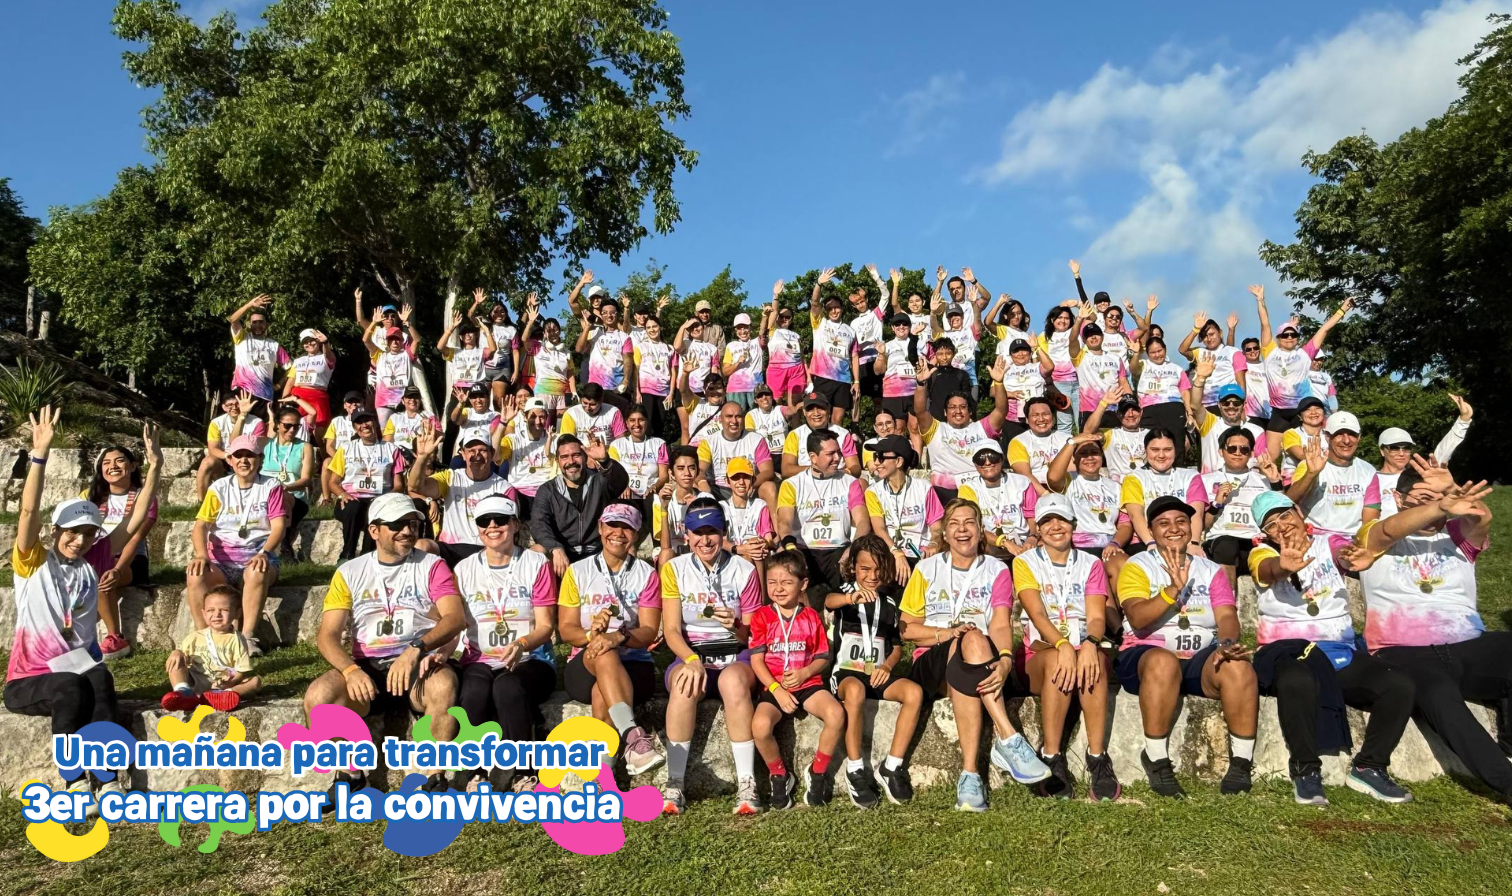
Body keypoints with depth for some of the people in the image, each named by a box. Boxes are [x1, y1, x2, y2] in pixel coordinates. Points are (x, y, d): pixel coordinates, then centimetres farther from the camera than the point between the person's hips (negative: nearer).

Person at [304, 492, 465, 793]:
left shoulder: (431, 566, 3)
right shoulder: (350, 572, 9)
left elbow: (456, 617, -12)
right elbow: (328, 635, 1)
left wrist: (416, 649, -30)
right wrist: (351, 670, -19)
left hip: (420, 666, -2)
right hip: (366, 669, 3)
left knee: (444, 685, -35)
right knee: (317, 696, -26)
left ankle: (436, 779, -18)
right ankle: (351, 771, -1)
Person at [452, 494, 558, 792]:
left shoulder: (536, 564, 4)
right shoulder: (464, 570, 12)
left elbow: (545, 625, -2)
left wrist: (521, 644, -23)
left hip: (530, 659, -2)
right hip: (480, 660, 2)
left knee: (507, 687, -36)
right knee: (473, 693, -34)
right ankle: (479, 772, -18)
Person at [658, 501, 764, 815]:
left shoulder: (743, 569, 4)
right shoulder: (674, 569, 5)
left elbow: (752, 635, 6)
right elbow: (671, 630, -3)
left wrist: (736, 626, -18)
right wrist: (691, 660, -23)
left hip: (735, 655, 0)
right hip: (689, 653, 0)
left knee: (733, 679, -36)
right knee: (685, 684, -35)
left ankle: (746, 784, -30)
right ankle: (674, 784, -27)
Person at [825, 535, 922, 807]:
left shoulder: (891, 600, 15)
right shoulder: (844, 592, 3)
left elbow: (897, 646, 19)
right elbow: (829, 601, -24)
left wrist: (887, 666, -5)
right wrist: (851, 597, -48)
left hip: (878, 673, 4)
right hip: (846, 671, -4)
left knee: (914, 692, -26)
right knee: (855, 690, -38)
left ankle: (891, 768, -16)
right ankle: (855, 771, -24)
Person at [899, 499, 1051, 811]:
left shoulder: (997, 570, 12)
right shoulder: (927, 568, 13)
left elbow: (1001, 625, -6)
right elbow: (906, 629, 7)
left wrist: (1005, 660, -28)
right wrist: (945, 633, -13)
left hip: (987, 664, 0)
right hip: (933, 662, 0)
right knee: (972, 640, -36)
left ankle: (969, 774, -44)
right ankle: (1009, 739, -43)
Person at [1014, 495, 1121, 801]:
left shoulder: (1091, 565, 13)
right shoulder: (1025, 563, 7)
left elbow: (1097, 617, -2)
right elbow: (1037, 614, -10)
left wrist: (1089, 644, -27)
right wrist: (1063, 645, -30)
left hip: (1086, 650, 2)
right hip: (1041, 653, -1)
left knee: (1095, 659, -35)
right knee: (1057, 660, -37)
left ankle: (1098, 759, -31)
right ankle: (1051, 760, -31)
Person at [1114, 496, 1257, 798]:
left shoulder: (1210, 570, 17)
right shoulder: (1137, 566, 5)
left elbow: (1227, 616, 1)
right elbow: (1137, 619, -11)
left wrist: (1227, 642, -21)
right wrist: (1174, 589, -23)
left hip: (1202, 660, 3)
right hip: (1148, 655, -3)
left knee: (1239, 666, -29)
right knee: (1163, 661, -38)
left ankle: (1241, 763, -19)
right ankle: (1156, 761, -27)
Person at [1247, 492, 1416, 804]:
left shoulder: (1328, 544, 9)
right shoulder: (1263, 553, 3)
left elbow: (1345, 553, -16)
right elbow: (1271, 568, -23)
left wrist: (1350, 556, -42)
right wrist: (1284, 566, -49)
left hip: (1340, 650, 4)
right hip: (1288, 650, -4)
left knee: (1401, 687, -19)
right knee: (1298, 682, -37)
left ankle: (1368, 767, -1)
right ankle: (1306, 770, -18)